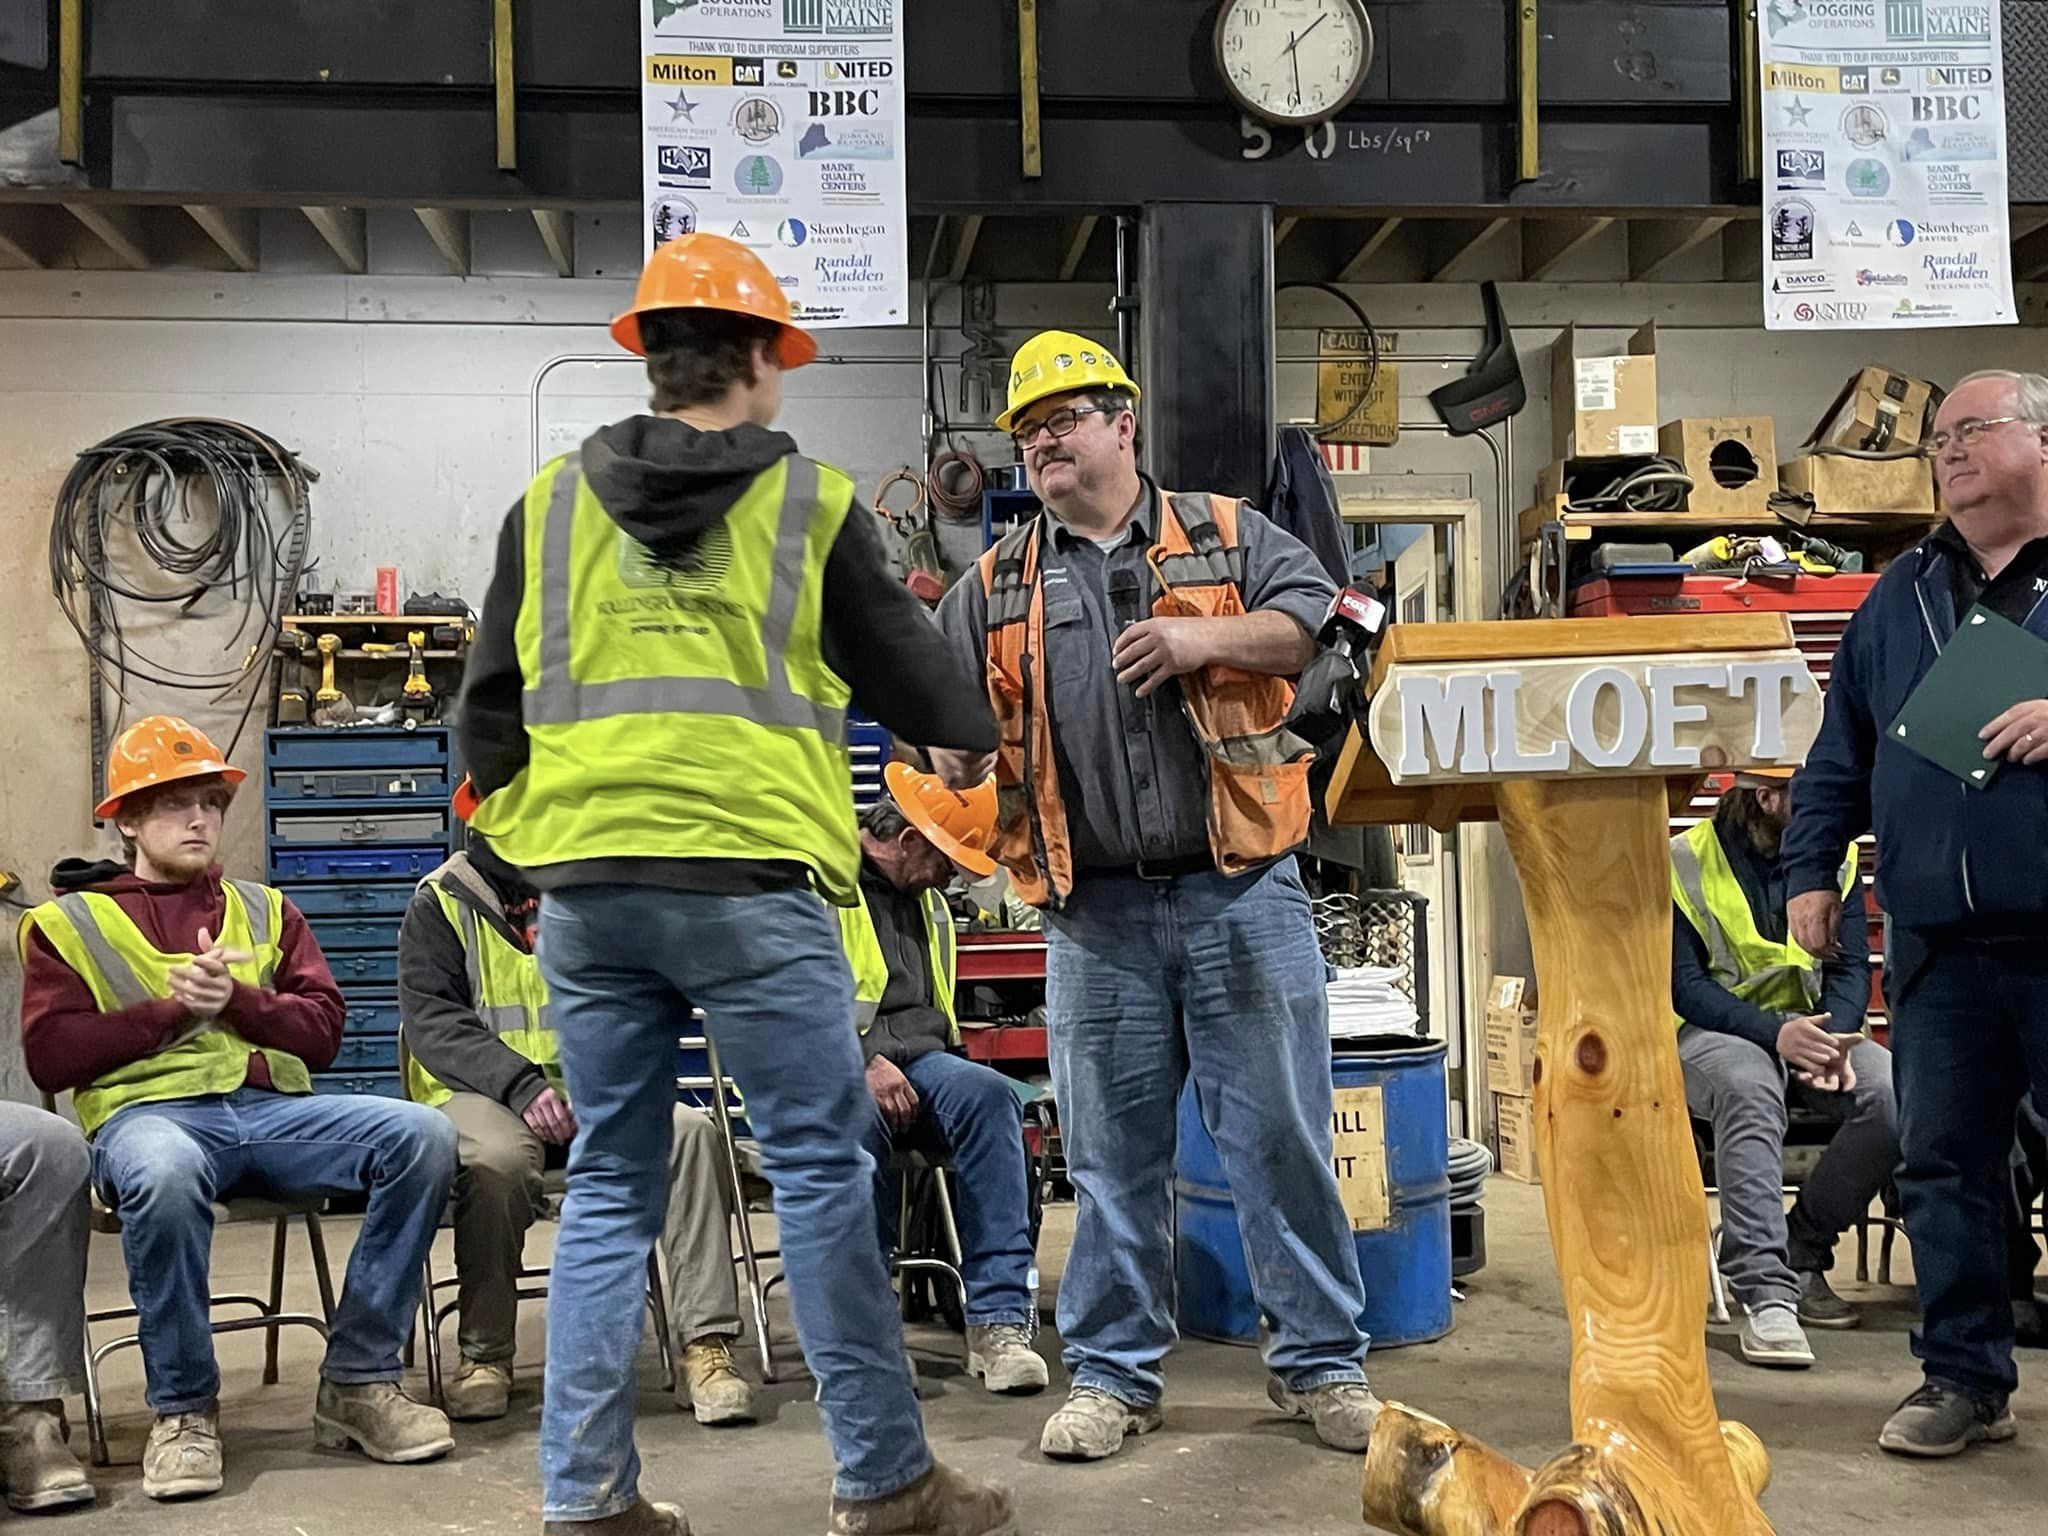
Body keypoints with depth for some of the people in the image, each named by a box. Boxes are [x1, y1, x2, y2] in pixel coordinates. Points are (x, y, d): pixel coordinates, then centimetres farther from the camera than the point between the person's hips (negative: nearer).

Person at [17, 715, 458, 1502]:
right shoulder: (67, 922, 16)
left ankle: (358, 1381, -15)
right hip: (148, 1109, -3)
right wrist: (173, 1006, -6)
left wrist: (236, 1001, -5)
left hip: (270, 1106, 3)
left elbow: (322, 1030, 13)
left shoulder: (264, 909, 24)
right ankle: (183, 1408, -20)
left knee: (423, 1134, -25)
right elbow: (50, 1056, 2)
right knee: (165, 1173, -42)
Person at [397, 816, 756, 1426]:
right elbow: (432, 1020, -8)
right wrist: (521, 1084, -24)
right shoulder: (441, 902, 5)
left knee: (690, 1132, -24)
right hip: (478, 1091, -3)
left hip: (586, 1086, 3)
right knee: (498, 1154, -37)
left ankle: (706, 1343, -26)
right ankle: (484, 1354, -17)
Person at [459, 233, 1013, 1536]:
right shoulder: (807, 501, 2)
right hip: (750, 877, -4)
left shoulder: (551, 505, 11)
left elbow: (491, 709, 12)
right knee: (821, 1173, 3)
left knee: (611, 1186, 11)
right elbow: (913, 677, 8)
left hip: (586, 882, 4)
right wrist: (986, 735, 28)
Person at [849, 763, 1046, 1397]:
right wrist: (862, 1064, -20)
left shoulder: (928, 900, 24)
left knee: (988, 1093, -26)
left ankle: (999, 1320, -30)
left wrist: (942, 1072, 18)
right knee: (857, 1120, -40)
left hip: (913, 1062, 6)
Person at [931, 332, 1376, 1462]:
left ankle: (1320, 1362, 17)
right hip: (1098, 914, 2)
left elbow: (1319, 615, -4)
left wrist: (1210, 638, -17)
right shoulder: (996, 587, 14)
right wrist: (953, 749, -4)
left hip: (1240, 895, -2)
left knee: (1282, 1137, 3)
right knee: (1111, 1156, 8)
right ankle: (1113, 1373, 22)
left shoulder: (1224, 537, 9)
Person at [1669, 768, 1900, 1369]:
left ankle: (1800, 1254, -9)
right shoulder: (1685, 863, -7)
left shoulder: (1833, 857, 7)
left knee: (1896, 1093, -26)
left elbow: (1852, 966, 3)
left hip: (1812, 1028, 4)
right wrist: (1776, 1033, -27)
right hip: (1714, 1032, -4)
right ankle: (1765, 1294, -41)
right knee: (1750, 1089, -39)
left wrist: (1833, 1037, -18)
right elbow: (1684, 985, -11)